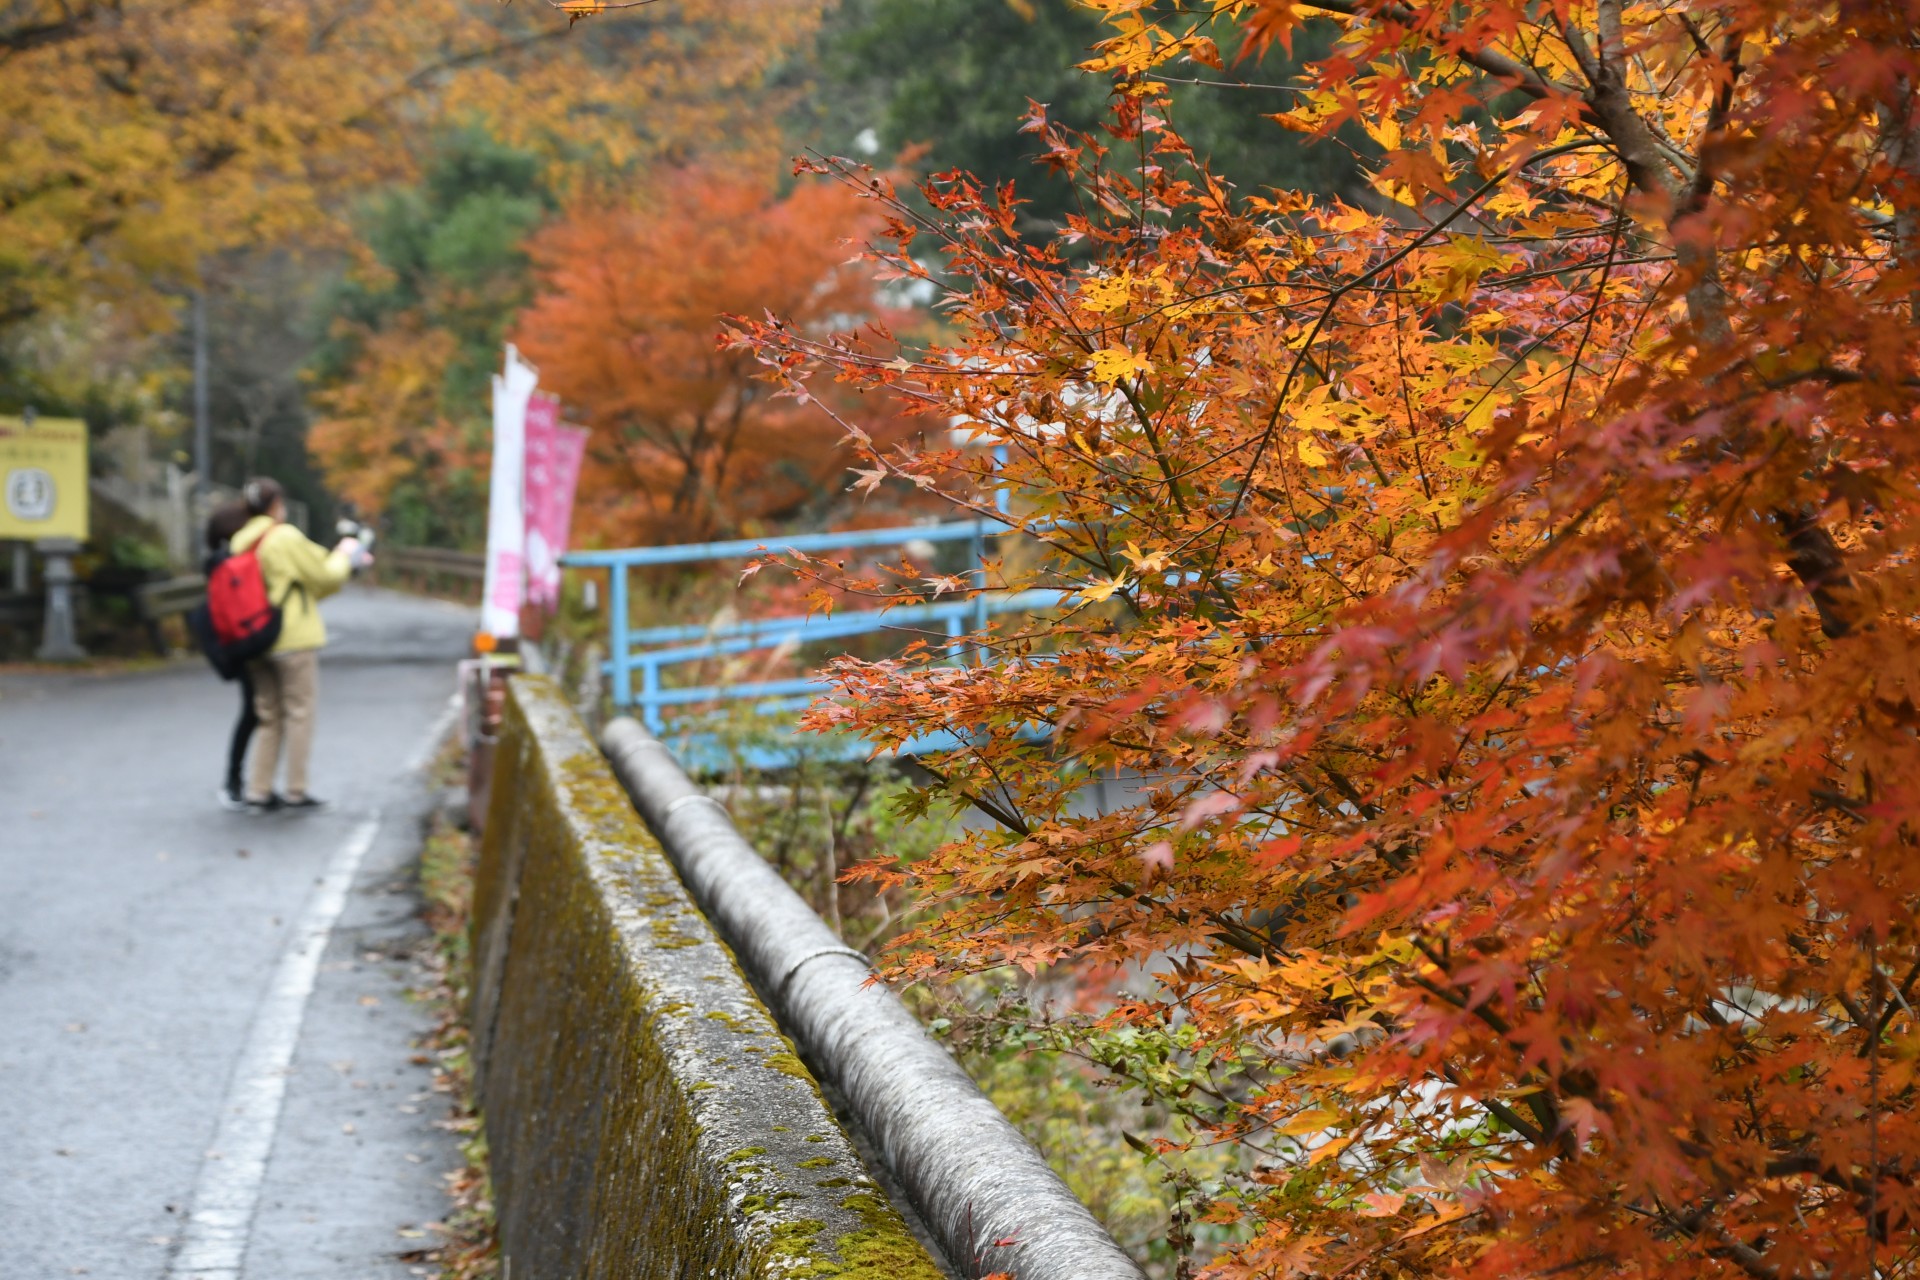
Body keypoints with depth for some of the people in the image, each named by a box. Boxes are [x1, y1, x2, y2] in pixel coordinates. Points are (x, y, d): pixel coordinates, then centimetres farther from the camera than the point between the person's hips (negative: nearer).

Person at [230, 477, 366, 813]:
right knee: (299, 713, 2)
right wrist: (344, 556, 14)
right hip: (294, 638, -7)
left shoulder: (240, 544, 9)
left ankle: (258, 790, 13)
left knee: (268, 716, 15)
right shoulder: (285, 537, -13)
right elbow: (324, 576, -6)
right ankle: (296, 792, 4)